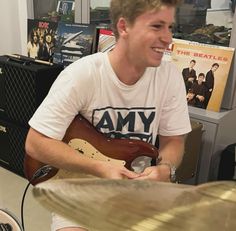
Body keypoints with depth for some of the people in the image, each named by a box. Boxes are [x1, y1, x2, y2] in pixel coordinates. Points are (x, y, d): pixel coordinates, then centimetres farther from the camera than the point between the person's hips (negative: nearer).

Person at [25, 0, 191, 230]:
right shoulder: (81, 75, -22)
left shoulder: (170, 75, -10)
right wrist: (100, 168, -26)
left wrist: (165, 168, -22)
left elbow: (173, 140, 1)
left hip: (140, 185, 4)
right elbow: (36, 142, -18)